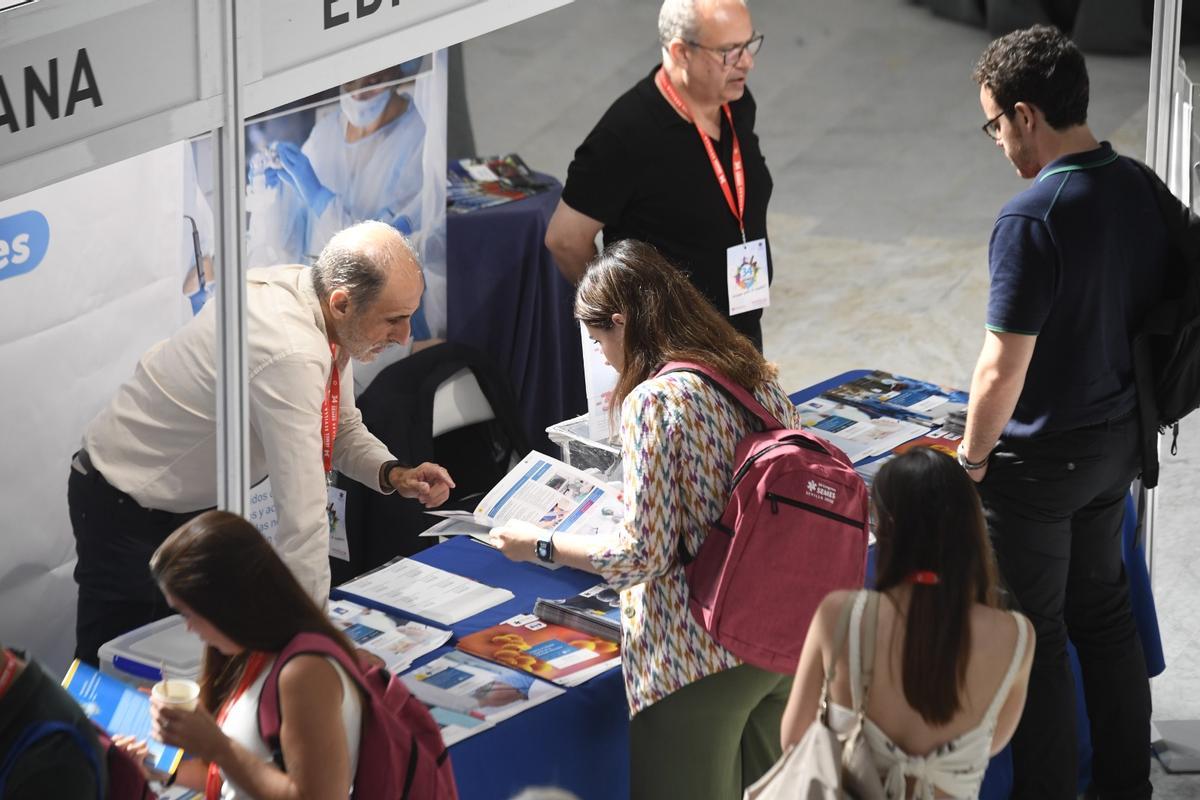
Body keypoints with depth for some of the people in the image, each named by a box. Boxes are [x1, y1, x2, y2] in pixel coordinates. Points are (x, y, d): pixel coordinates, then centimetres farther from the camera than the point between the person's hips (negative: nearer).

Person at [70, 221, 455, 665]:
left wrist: (393, 474, -11)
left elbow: (343, 429, 9)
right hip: (127, 513, -9)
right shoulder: (291, 355, -36)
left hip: (196, 504, 9)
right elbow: (302, 515, -36)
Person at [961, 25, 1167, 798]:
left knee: (1032, 637, 6)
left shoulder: (1032, 220, -27)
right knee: (1104, 611, 22)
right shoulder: (1140, 190, -3)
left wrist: (972, 457, -9)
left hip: (1040, 460, -8)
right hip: (1118, 441, 8)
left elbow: (1004, 367, -24)